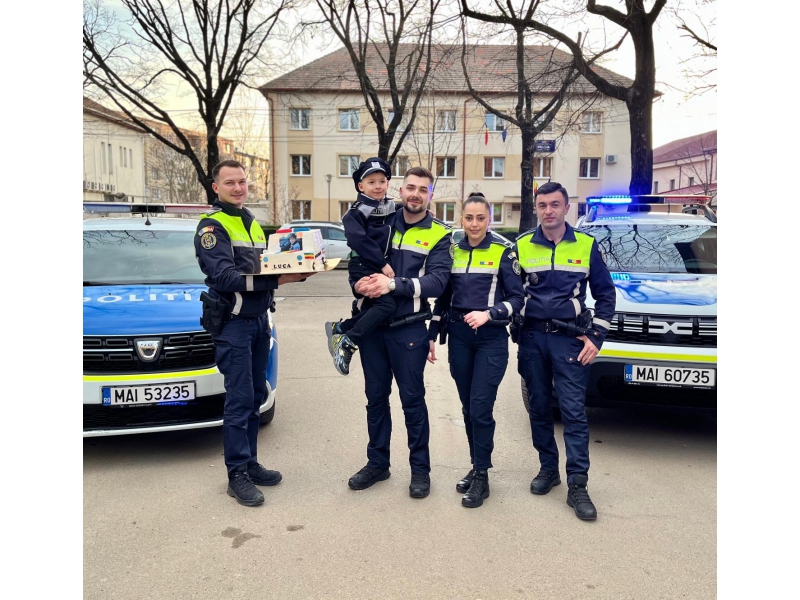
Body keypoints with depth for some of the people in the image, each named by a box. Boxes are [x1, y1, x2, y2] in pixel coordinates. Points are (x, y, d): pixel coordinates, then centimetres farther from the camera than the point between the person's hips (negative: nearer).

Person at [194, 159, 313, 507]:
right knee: (239, 400, -5)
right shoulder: (212, 226, -9)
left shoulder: (252, 223, 18)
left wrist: (293, 271, -3)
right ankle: (238, 475, 5)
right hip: (232, 324, -8)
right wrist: (275, 280, -30)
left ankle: (250, 464, 23)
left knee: (255, 397, 12)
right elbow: (224, 276, -22)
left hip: (258, 320, 8)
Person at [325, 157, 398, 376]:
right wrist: (382, 263, -21)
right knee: (386, 304, -23)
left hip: (384, 269, 7)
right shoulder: (355, 213, -5)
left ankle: (340, 329, 15)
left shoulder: (393, 210, 14)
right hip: (363, 269, -7)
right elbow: (358, 240, -19)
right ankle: (346, 343, -15)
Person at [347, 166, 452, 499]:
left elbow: (437, 281, -15)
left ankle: (420, 468, 20)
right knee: (375, 397, 13)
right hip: (372, 324, 4)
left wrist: (393, 284, -27)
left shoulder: (438, 235, -2)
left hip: (408, 328, -3)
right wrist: (361, 282, -13)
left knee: (412, 399, 5)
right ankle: (377, 462, 28)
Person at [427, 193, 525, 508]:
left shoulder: (503, 253, -3)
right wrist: (431, 336, 10)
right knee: (467, 408, 10)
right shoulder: (452, 252, 9)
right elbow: (443, 298, 13)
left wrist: (488, 314, -18)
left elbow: (517, 298, -3)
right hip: (458, 337, 4)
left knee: (480, 408, -6)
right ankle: (476, 466, 25)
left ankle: (481, 476, 7)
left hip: (491, 339, -4)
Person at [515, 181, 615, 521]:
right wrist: (515, 333, 3)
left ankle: (577, 485, 0)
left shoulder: (586, 245, 2)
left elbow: (605, 294, 5)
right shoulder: (522, 246, 4)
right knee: (539, 408, 9)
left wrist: (596, 337, -3)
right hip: (532, 338, 2)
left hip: (570, 338, -2)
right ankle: (548, 469, 24)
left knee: (573, 411, -5)